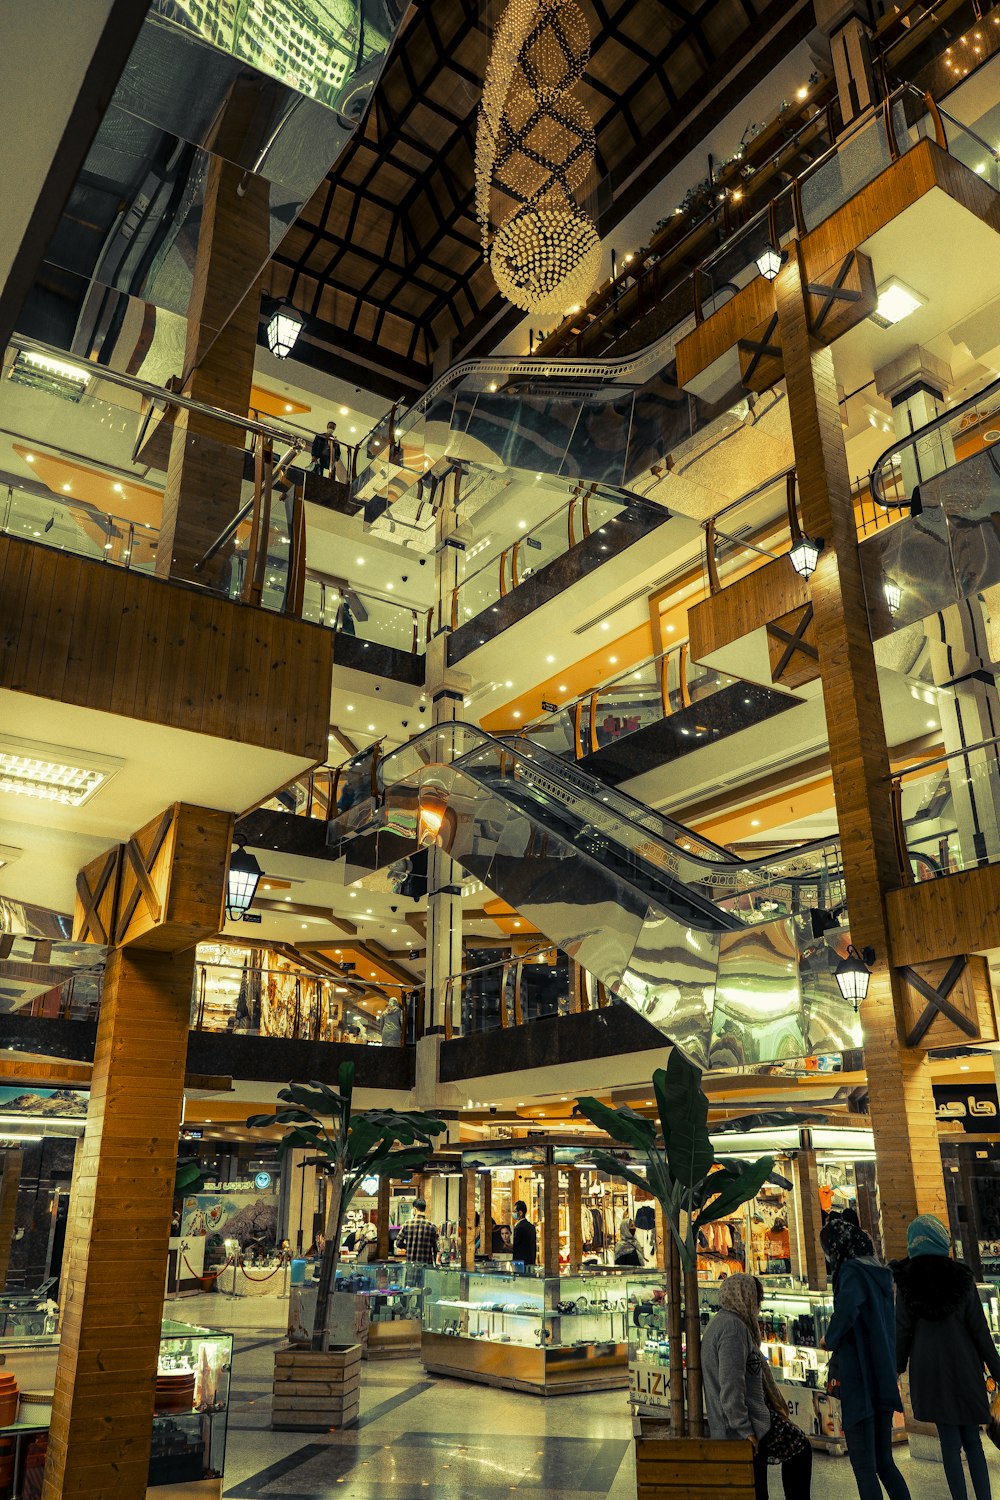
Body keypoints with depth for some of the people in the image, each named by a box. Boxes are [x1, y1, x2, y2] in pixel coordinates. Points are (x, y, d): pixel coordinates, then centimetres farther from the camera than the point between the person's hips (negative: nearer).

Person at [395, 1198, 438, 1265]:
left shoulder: (407, 1224, -2)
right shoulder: (432, 1226, -4)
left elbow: (398, 1243, 3)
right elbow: (435, 1248, 1)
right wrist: (435, 1263, 14)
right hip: (427, 1263, -1)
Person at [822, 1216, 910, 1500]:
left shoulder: (853, 1271, -12)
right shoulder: (880, 1274, 12)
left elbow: (846, 1311, -30)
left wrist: (830, 1340, -12)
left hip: (860, 1380, -8)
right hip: (883, 1379, 8)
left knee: (864, 1467, -1)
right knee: (883, 1461, 17)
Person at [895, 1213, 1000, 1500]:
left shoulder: (906, 1283, -5)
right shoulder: (962, 1278, -5)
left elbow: (903, 1331, -4)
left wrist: (897, 1368, 7)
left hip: (929, 1369, -1)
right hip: (964, 1368, 1)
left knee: (950, 1442, 7)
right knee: (972, 1440, 14)